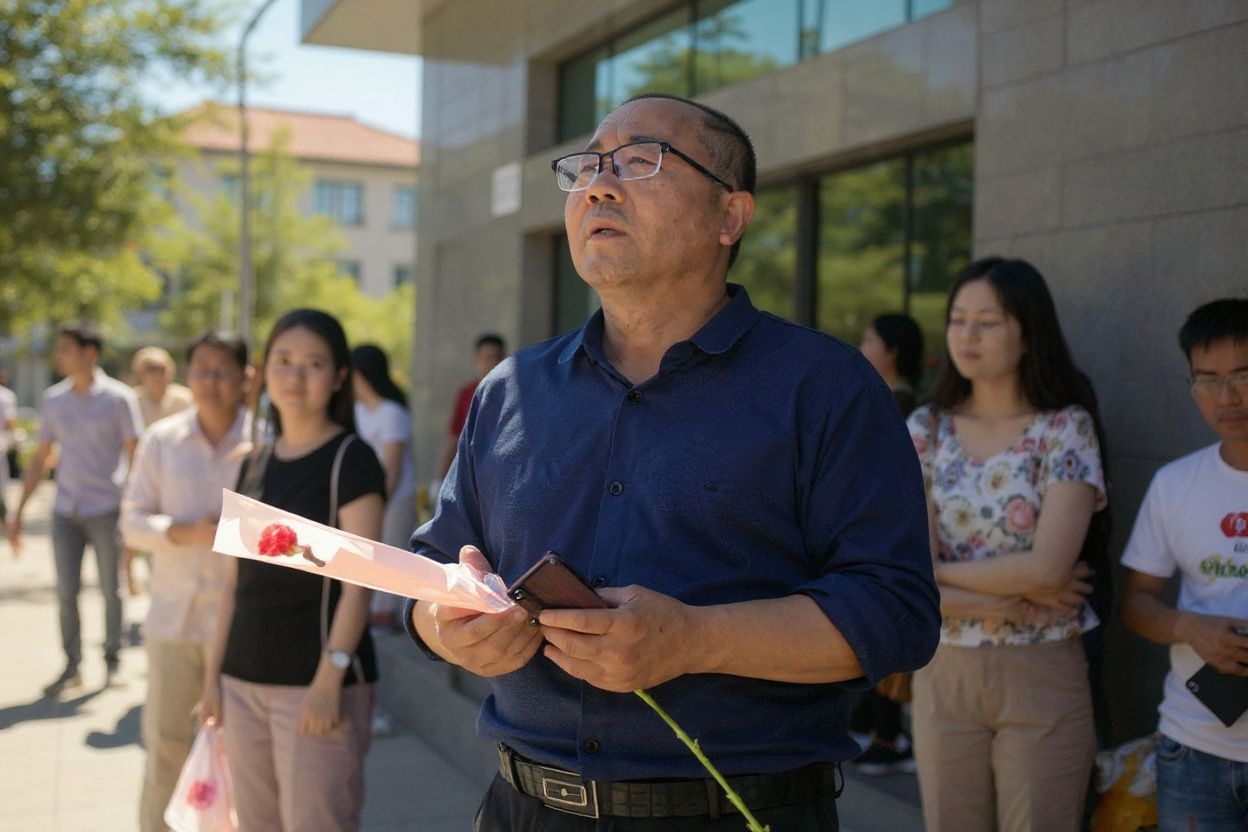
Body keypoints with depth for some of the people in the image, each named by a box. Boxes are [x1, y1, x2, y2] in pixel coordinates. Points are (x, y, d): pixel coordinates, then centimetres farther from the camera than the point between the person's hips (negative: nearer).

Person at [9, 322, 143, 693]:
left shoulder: (119, 398, -5)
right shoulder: (53, 399, 8)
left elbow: (134, 456, -5)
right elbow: (39, 459, 13)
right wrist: (18, 513, 11)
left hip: (106, 510, -4)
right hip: (65, 511, 4)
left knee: (110, 591, 6)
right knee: (66, 592, 2)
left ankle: (112, 660, 19)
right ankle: (72, 666, 11)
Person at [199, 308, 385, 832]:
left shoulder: (351, 460, -6)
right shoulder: (256, 463, 12)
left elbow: (357, 583, -12)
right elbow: (235, 581, 15)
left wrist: (329, 679, -19)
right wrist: (214, 672, 12)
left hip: (317, 681, -6)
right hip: (244, 681, 6)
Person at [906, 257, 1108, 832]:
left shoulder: (1067, 428, -5)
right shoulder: (925, 430, 1)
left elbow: (1049, 566, -18)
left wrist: (939, 572, -10)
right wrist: (1021, 596, -13)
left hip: (1043, 676, -2)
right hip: (945, 673, 3)